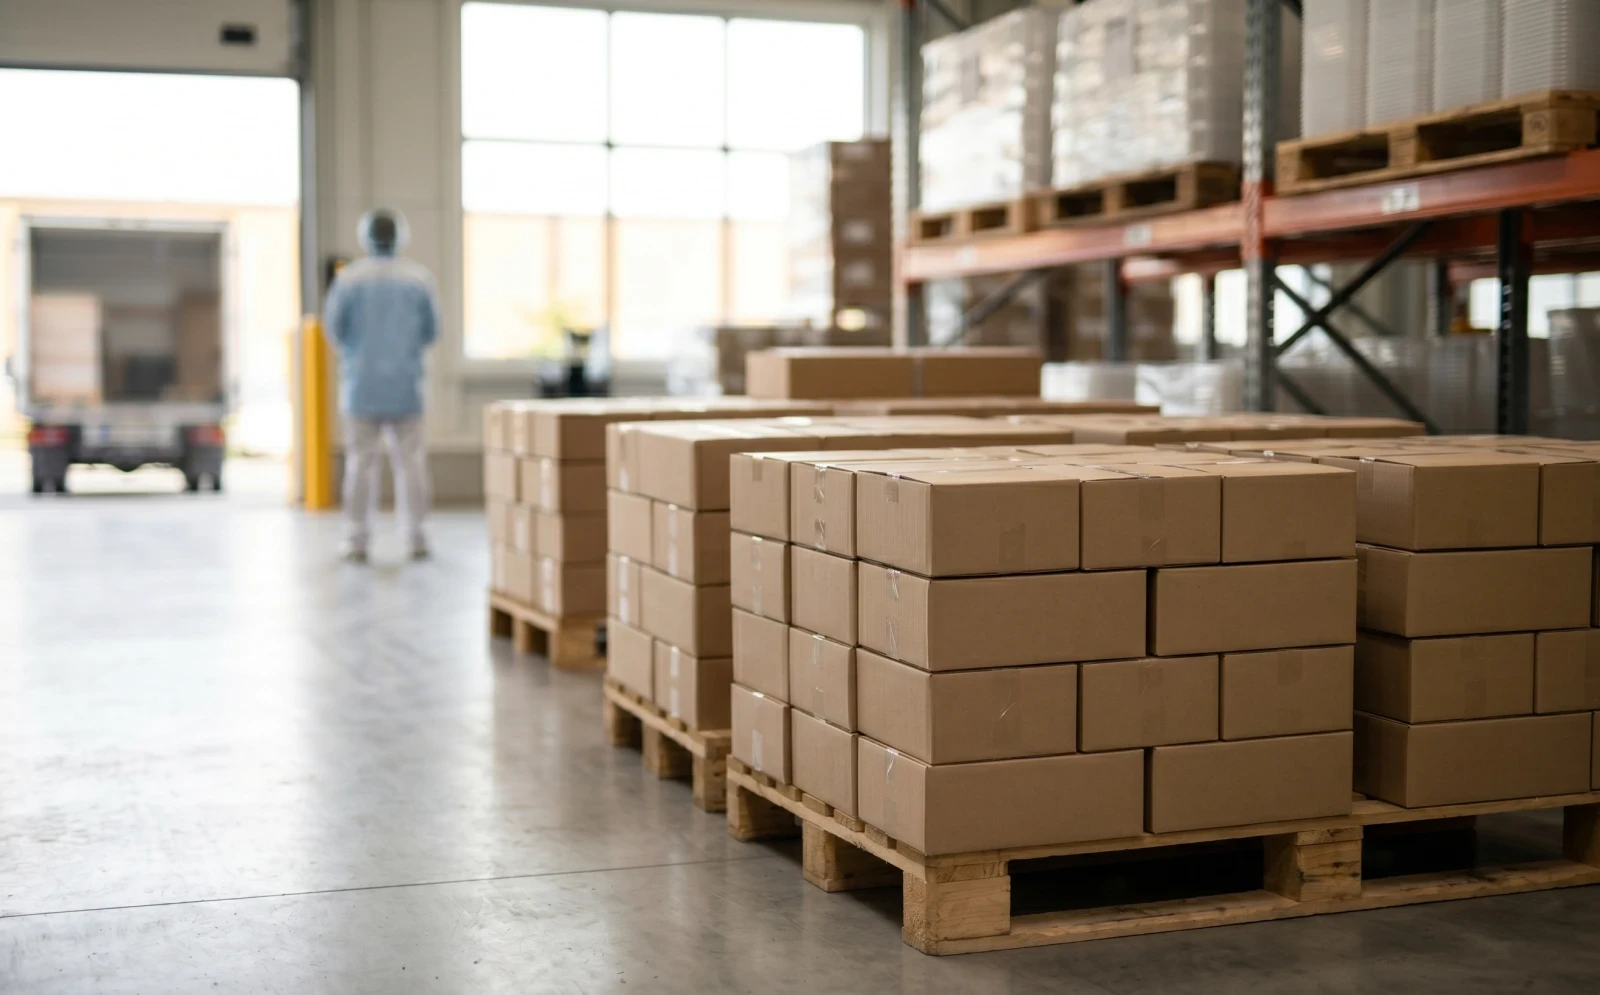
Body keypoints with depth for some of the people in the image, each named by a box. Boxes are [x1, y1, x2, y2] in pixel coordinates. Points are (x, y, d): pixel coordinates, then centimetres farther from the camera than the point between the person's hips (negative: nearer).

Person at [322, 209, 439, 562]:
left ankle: (358, 540, 4)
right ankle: (416, 537, 3)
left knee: (361, 460, 3)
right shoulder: (418, 277, -2)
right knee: (410, 459, 4)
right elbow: (431, 329, 4)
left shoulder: (350, 277, -7)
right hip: (404, 380, 1)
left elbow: (334, 327, -3)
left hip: (361, 381, -1)